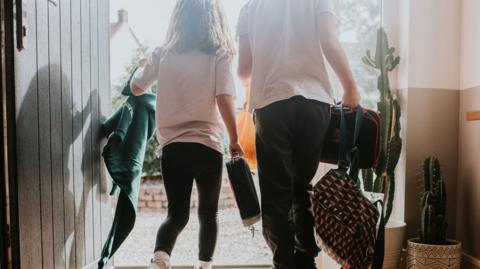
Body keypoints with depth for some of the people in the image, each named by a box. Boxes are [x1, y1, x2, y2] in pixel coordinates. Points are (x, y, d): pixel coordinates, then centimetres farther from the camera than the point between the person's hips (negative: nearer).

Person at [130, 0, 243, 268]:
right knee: (208, 213, 17)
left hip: (172, 146, 2)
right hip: (207, 145, -2)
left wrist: (147, 64, 33)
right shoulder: (219, 55, -2)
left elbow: (137, 88, 15)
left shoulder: (163, 54, 5)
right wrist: (235, 140, -2)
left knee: (177, 214, 12)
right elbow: (224, 100, -12)